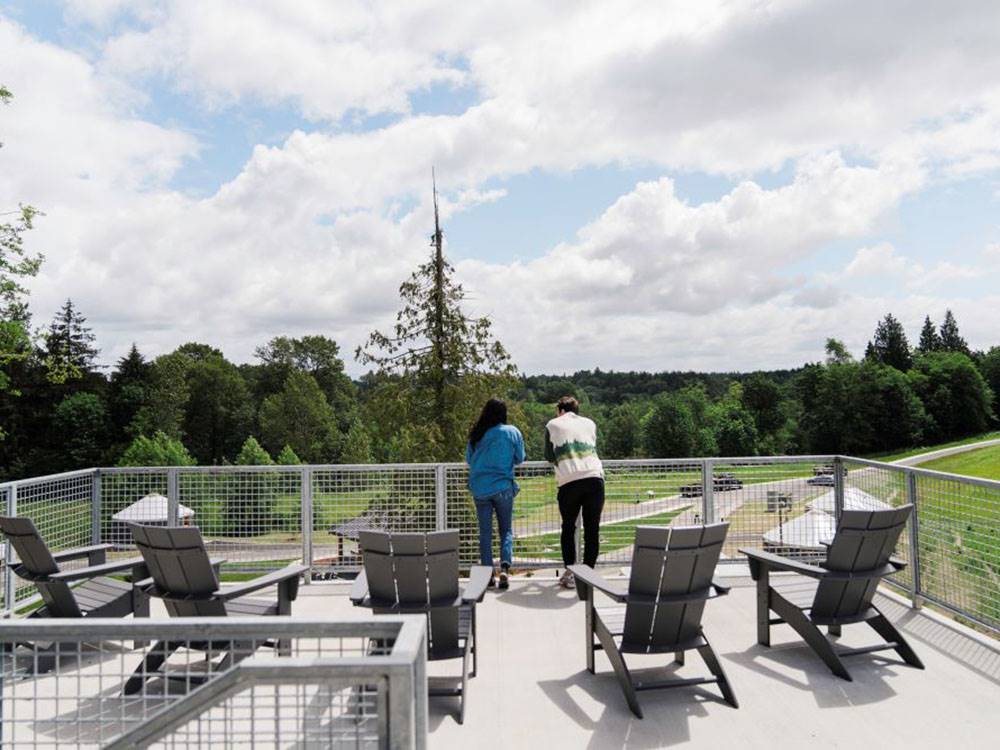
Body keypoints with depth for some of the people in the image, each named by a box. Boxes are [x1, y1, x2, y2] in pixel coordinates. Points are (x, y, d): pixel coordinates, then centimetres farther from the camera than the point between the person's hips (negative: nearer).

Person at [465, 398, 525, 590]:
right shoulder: (512, 432, -4)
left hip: (480, 489, 2)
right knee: (506, 530, 9)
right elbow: (519, 458, 7)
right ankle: (505, 566, -11)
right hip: (503, 486, -1)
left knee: (485, 532, 9)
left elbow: (469, 460, 11)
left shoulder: (476, 434, 1)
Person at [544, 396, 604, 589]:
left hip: (568, 481, -1)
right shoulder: (590, 423, 21)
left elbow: (549, 457, 21)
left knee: (568, 527, 13)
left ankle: (569, 573, 9)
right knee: (592, 529, 6)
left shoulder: (553, 425, 15)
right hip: (594, 477, 1)